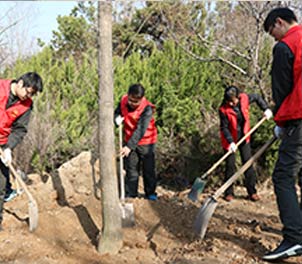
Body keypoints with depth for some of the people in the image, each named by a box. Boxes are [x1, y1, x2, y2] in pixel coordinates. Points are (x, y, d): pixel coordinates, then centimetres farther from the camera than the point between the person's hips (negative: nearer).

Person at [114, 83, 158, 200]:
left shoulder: (147, 109, -26)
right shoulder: (123, 101, -10)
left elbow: (140, 130, -32)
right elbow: (117, 112, 8)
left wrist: (130, 146, -39)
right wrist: (117, 119, -18)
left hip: (145, 142, -4)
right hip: (129, 140, 4)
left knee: (148, 169, 7)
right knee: (131, 169, 10)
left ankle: (150, 193, 24)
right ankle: (130, 195, 19)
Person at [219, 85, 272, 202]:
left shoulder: (245, 98, -15)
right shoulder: (223, 109, -23)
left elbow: (257, 97, 6)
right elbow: (224, 127, -18)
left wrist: (266, 109, -3)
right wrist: (231, 142, -28)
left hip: (244, 137, 3)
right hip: (230, 139, -3)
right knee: (230, 165, -1)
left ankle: (252, 191, 8)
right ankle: (229, 193, 9)